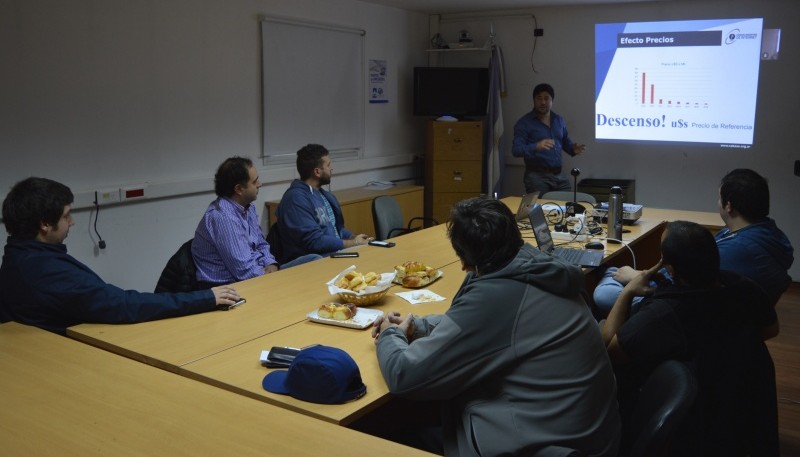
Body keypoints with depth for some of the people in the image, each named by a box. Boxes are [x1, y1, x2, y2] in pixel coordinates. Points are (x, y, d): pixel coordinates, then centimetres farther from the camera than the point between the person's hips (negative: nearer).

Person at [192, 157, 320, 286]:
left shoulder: (248, 207, 6)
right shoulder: (223, 217, -24)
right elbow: (244, 270, -25)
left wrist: (271, 265, -3)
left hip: (256, 274, 9)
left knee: (314, 260, 1)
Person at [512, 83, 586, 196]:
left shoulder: (559, 120, 14)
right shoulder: (524, 123, -4)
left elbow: (565, 142, 24)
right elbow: (516, 150, -13)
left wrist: (573, 149, 1)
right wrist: (536, 146, -30)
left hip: (558, 175, 5)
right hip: (537, 176, -5)